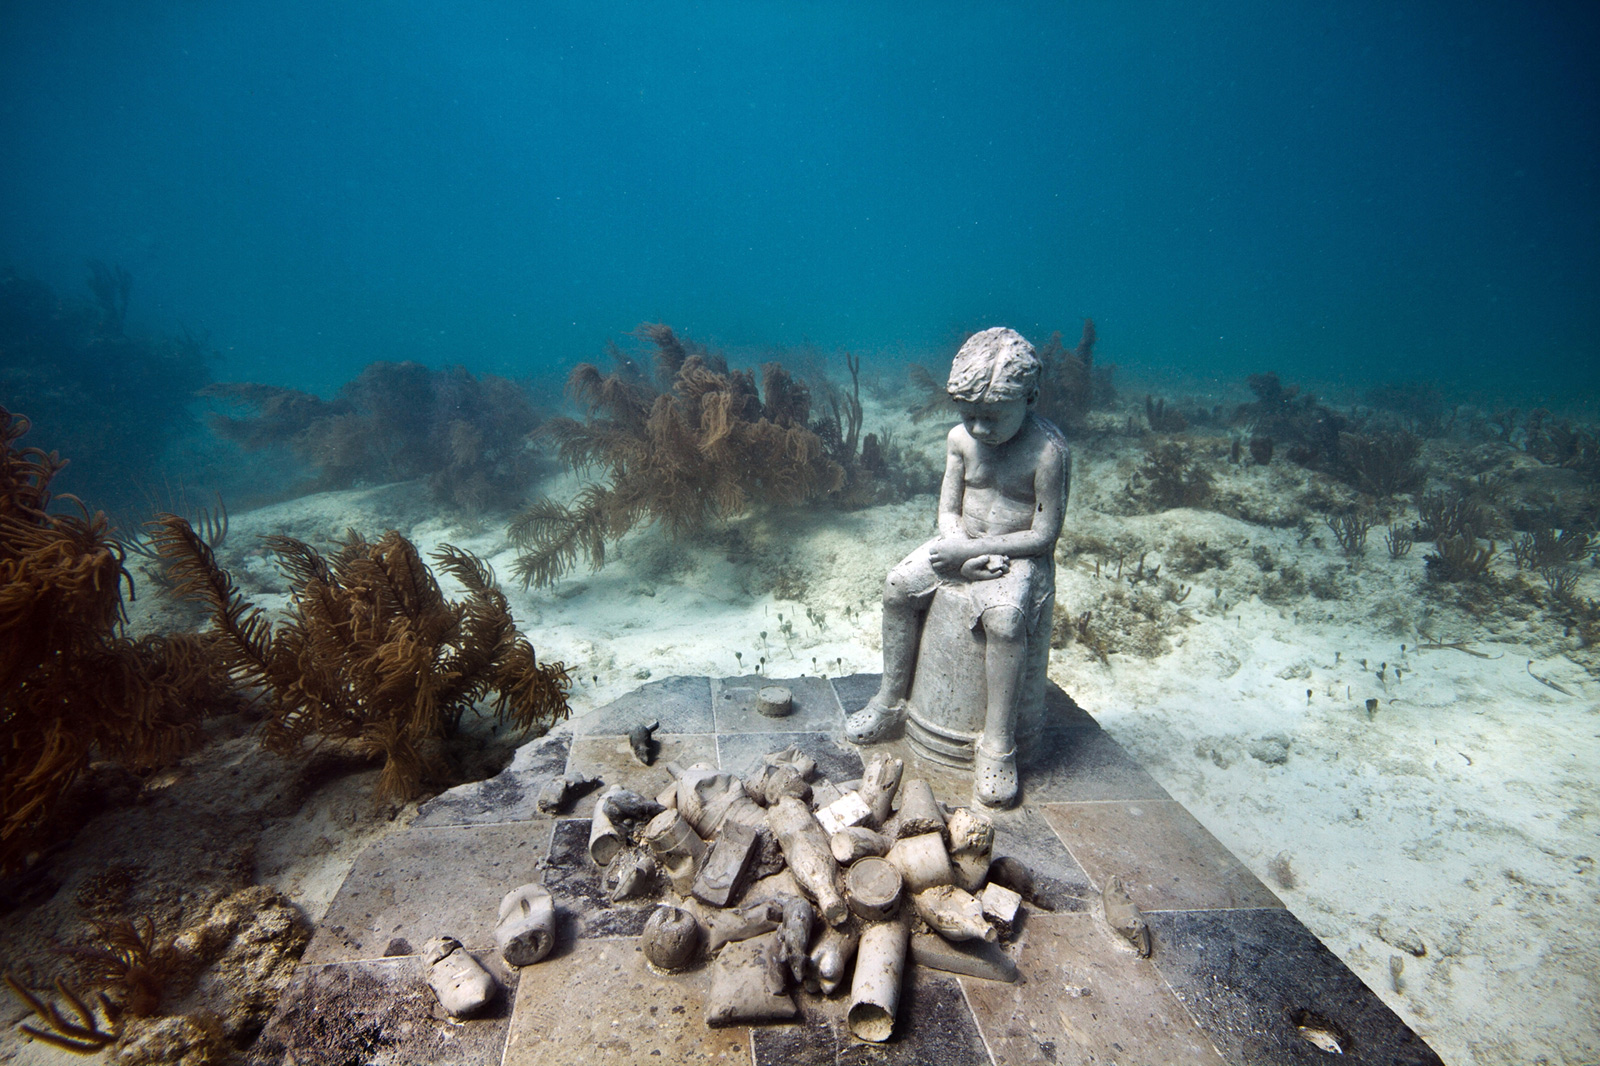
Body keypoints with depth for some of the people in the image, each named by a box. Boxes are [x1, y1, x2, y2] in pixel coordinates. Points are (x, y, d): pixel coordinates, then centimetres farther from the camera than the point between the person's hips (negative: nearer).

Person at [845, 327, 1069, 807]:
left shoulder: (1049, 451, -18)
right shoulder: (960, 439, -2)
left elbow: (1044, 535, -17)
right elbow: (948, 510, 3)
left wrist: (971, 549, -22)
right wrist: (963, 551, -18)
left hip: (1021, 556, -5)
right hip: (964, 545, 5)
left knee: (1004, 619, -33)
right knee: (898, 585, -14)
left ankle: (997, 745, -18)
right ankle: (890, 700, 2)